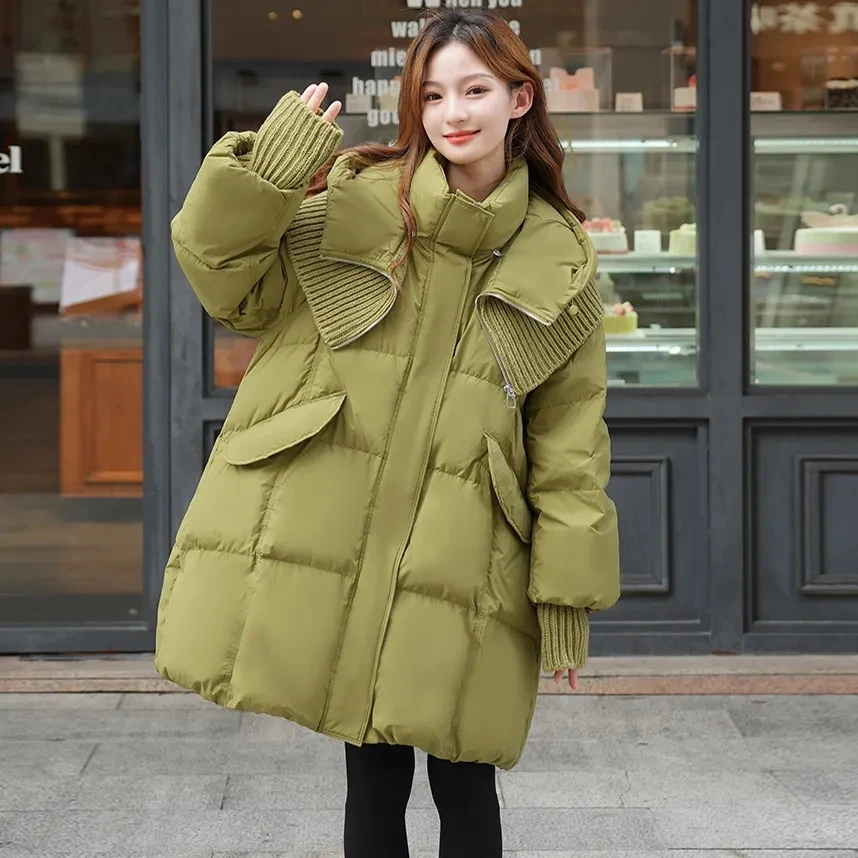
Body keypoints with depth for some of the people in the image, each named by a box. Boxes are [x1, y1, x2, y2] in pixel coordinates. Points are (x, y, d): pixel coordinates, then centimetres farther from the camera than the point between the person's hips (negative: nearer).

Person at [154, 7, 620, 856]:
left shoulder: (558, 259, 5)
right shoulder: (353, 200, 5)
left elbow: (570, 441, 5)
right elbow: (231, 282, 4)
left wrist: (568, 592, 0)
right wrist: (266, 170, -12)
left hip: (455, 572, 0)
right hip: (329, 547, 0)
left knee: (462, 782, 2)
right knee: (373, 773, 8)